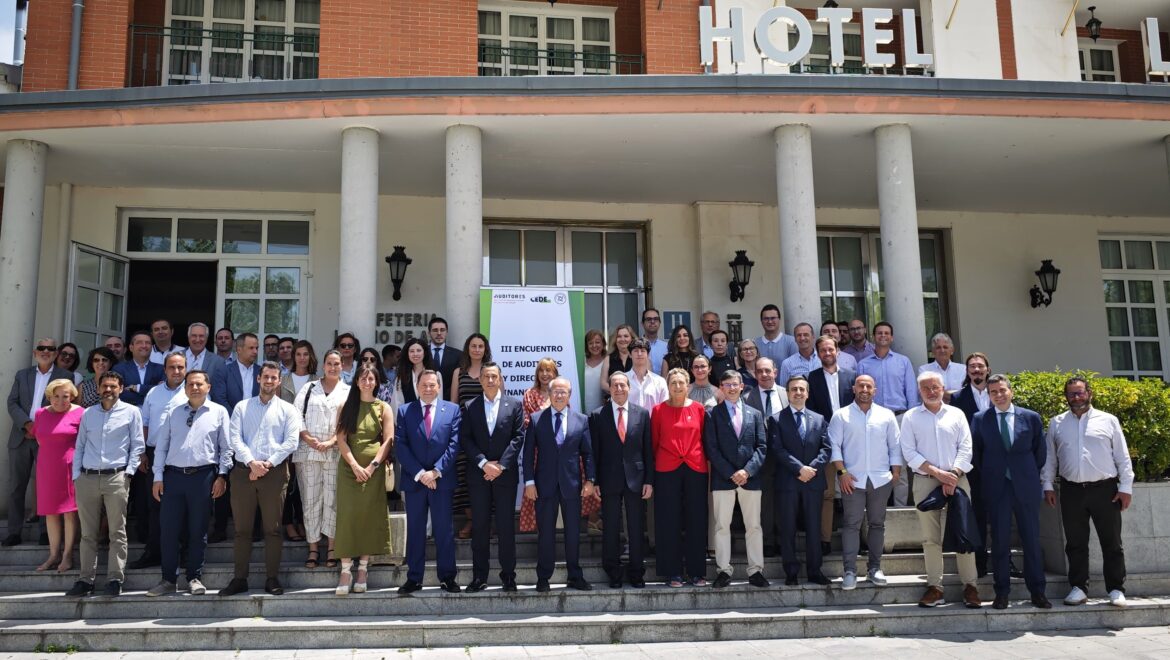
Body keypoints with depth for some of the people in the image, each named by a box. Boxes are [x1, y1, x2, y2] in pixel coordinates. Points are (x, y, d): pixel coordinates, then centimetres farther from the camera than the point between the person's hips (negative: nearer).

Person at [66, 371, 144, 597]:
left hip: (116, 477, -3)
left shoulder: (131, 412, 6)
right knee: (88, 533, 5)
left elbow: (137, 445, 4)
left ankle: (115, 580, -1)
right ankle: (86, 579, 9)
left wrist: (129, 471, -5)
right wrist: (76, 476, 6)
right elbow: (79, 446, 14)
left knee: (117, 532, -3)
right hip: (87, 478, 3)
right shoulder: (88, 413, 15)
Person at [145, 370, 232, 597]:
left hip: (203, 476, -2)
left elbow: (226, 447, 4)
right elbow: (161, 446, 9)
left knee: (198, 530, 5)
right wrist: (158, 477, 3)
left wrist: (221, 476, -3)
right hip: (173, 475, 2)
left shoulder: (219, 412, 5)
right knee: (168, 529, 2)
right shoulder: (173, 413, 11)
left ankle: (194, 578, 16)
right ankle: (168, 580, 12)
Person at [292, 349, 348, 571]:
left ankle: (332, 548, 4)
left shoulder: (348, 392, 10)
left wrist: (331, 442, -11)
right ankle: (313, 548, 8)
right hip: (308, 452, 1)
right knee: (310, 500, 2)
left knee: (332, 499, -3)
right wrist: (308, 439, -7)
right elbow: (297, 415, 6)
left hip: (335, 453, -1)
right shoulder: (309, 388, 15)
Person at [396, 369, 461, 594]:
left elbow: (454, 444, -3)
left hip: (442, 480, -1)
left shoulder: (453, 410, 4)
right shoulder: (404, 411, 6)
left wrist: (436, 471, -12)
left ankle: (447, 577, 11)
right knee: (415, 530, 6)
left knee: (444, 530, 4)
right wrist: (419, 473, -11)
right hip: (414, 480, 1)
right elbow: (400, 446, -1)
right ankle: (414, 578, 13)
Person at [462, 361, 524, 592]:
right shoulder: (470, 407, 7)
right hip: (478, 474, 1)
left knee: (506, 526, 2)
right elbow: (466, 440, 1)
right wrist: (484, 463, -12)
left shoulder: (514, 405, 5)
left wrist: (501, 465, -10)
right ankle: (479, 577, 10)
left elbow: (518, 437, -1)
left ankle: (508, 575, 9)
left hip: (506, 474, -1)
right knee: (479, 526, 4)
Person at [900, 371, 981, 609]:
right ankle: (935, 587, 6)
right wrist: (937, 472, -10)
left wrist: (953, 475, -10)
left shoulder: (956, 414, 9)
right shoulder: (911, 417, 6)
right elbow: (909, 451, -1)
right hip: (925, 481, 0)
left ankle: (970, 585, 3)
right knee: (930, 536, 1)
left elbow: (965, 448, 4)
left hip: (956, 479, 0)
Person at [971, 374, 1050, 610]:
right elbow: (976, 452, 10)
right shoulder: (980, 420, 3)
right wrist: (987, 475, 7)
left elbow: (1041, 451, 11)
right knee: (1000, 541, 3)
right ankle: (1002, 592, 9)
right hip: (996, 487, 0)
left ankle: (1037, 591, 14)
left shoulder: (1031, 418, 3)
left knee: (1032, 539, 4)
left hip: (1026, 485, 0)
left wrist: (1030, 474, 10)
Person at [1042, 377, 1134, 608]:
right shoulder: (1056, 424, 9)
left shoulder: (1108, 420, 4)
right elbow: (1049, 457, 11)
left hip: (1105, 489, -1)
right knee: (1075, 543, 6)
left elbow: (1122, 457, 4)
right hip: (1072, 491, 1)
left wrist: (1126, 487, -2)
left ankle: (1116, 589, 13)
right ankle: (1078, 588, 14)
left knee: (1111, 542, 3)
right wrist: (1048, 485, 5)